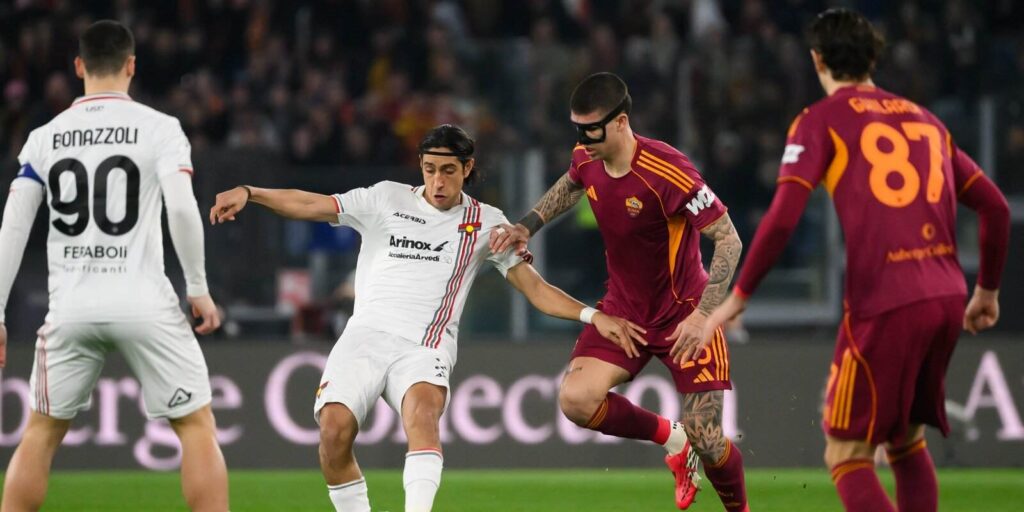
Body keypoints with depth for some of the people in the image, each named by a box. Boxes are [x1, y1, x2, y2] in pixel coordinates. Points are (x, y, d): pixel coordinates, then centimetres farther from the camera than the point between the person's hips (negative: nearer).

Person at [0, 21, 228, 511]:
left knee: (40, 433, 16)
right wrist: (199, 288, -4)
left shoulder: (45, 137, 8)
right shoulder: (159, 128, 0)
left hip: (70, 306, 3)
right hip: (144, 304, -3)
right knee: (196, 426, 5)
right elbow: (182, 207, -14)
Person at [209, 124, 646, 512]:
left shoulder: (486, 223, 12)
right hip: (364, 336, 1)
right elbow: (311, 205, 9)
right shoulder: (387, 199, 13)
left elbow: (535, 288, 11)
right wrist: (249, 193, -6)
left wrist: (592, 316, -2)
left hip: (424, 348, -1)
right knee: (334, 427, -24)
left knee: (423, 407, -35)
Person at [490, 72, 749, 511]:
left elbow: (729, 240, -22)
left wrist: (704, 314, -29)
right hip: (623, 308, 6)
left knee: (706, 440, -9)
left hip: (684, 313, -5)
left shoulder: (667, 172, -28)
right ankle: (672, 439, 8)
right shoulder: (586, 161, -7)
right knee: (575, 400, -18)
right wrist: (528, 225, 7)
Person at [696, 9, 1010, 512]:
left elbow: (782, 218, -9)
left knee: (846, 455, 1)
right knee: (906, 442, 20)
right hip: (945, 299, 6)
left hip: (883, 304, -6)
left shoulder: (821, 120, 2)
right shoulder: (925, 119, 19)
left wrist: (738, 297, -2)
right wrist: (987, 290, 30)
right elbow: (995, 207, 18)